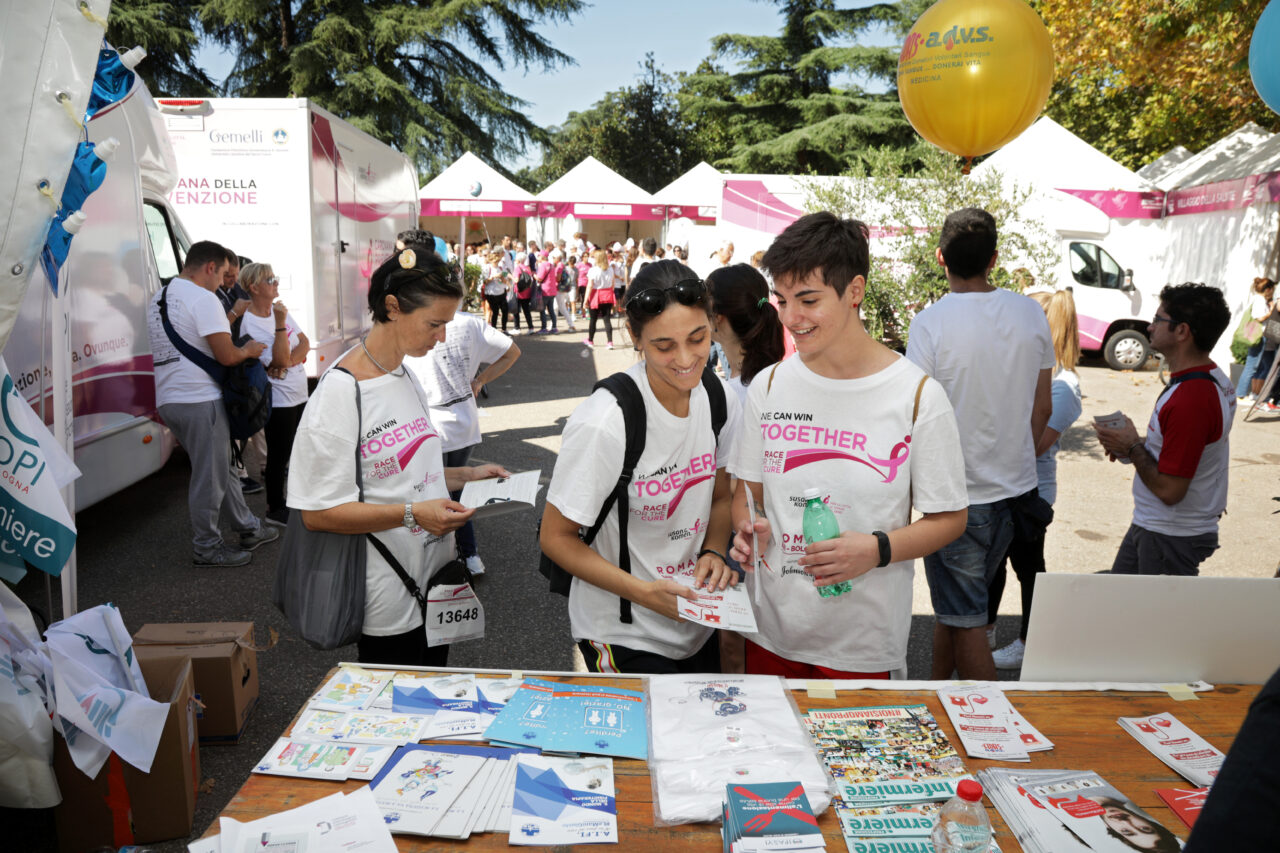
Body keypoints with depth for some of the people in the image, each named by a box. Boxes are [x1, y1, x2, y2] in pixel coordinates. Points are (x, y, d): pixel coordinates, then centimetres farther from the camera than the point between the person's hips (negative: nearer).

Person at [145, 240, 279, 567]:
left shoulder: (159, 298, 17)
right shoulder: (202, 298, -14)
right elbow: (226, 355, -19)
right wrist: (248, 350, 2)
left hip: (168, 400, 10)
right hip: (199, 401, -10)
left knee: (220, 467, 19)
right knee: (209, 477, 1)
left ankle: (248, 529, 30)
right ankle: (207, 548, 12)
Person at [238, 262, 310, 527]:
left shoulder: (278, 310, 7)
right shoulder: (250, 324, -17)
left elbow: (304, 343, 4)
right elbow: (280, 359, -23)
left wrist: (291, 360, -15)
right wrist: (280, 323, -29)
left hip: (299, 395, 8)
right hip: (278, 400, -8)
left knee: (296, 451, 18)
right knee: (279, 455, 2)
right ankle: (276, 510, 16)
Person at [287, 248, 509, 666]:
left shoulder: (407, 377, 7)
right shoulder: (340, 392, -18)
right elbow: (318, 513, -20)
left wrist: (465, 476, 3)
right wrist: (412, 514, -27)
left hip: (433, 580, 8)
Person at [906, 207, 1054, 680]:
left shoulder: (930, 322, -16)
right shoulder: (1031, 313, 0)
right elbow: (1042, 407, 8)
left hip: (959, 494, -6)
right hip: (1016, 486, 6)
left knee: (965, 619, 7)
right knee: (955, 603, 22)